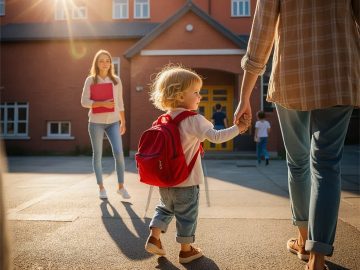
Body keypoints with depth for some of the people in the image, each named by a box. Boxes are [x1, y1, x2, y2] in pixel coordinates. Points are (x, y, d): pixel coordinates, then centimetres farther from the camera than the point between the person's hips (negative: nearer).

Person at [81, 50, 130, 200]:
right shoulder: (91, 80, -1)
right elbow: (84, 101, -7)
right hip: (96, 122, -1)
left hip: (113, 122, 1)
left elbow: (120, 103, 10)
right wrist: (103, 103, -20)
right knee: (97, 156, 5)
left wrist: (123, 122, 10)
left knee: (119, 153, -8)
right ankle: (101, 188, 18)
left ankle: (121, 187, 7)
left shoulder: (116, 80, 6)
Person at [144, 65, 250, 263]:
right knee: (187, 216, 10)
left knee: (165, 209, 26)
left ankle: (154, 238, 21)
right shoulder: (194, 120, -18)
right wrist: (238, 128, -20)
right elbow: (215, 137, -27)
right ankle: (186, 251, 23)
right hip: (186, 181, -6)